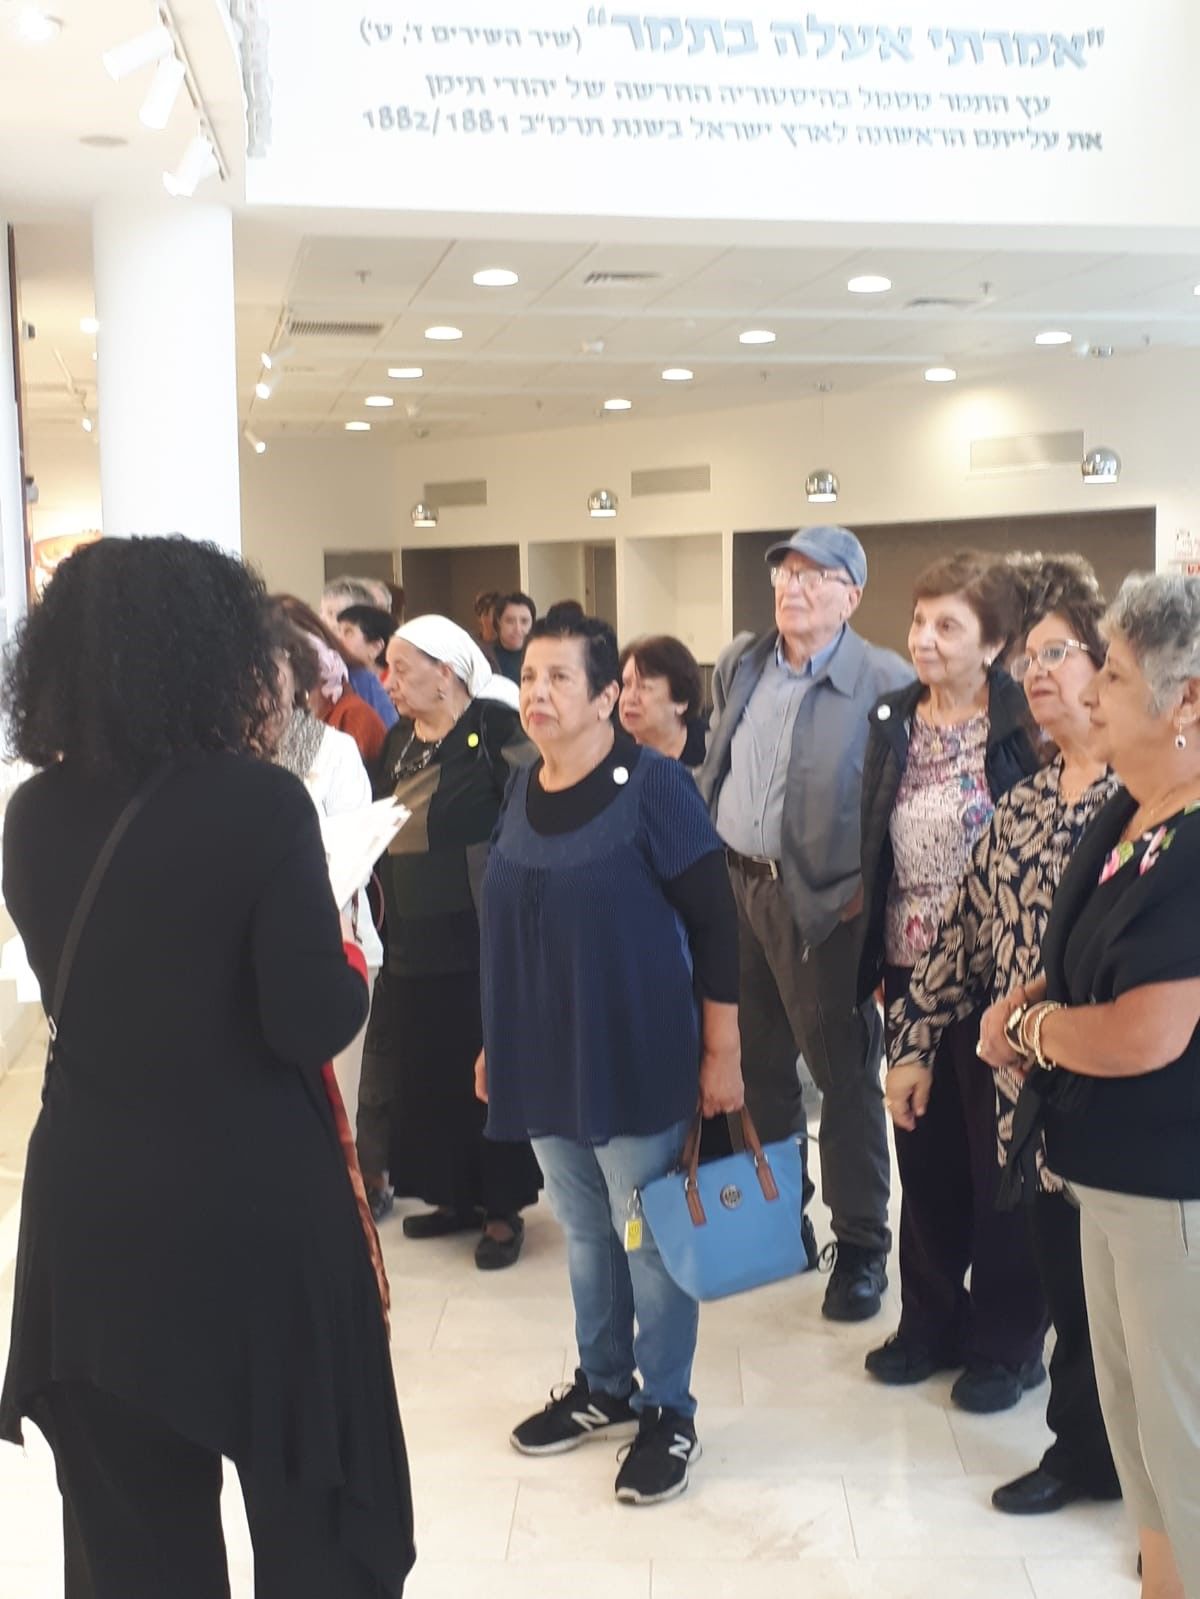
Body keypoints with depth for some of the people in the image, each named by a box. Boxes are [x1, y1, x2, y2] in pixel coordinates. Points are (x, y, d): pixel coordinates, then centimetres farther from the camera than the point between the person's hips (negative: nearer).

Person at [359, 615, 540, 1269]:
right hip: (410, 940, 7)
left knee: (486, 1071, 2)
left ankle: (503, 1207, 16)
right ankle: (455, 1195, 28)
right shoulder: (399, 742, 12)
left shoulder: (497, 733, -11)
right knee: (422, 1071, 12)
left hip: (482, 942, -7)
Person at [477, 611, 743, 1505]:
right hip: (544, 1059, 6)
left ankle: (668, 1413, 23)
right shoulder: (521, 792, 5)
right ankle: (604, 1389, 36)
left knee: (649, 1238, 7)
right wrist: (496, 1043, 16)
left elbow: (714, 922, -13)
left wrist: (722, 1053, -13)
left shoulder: (652, 785, -14)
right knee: (586, 1234, 18)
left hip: (637, 1058, -6)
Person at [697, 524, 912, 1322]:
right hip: (732, 884, 6)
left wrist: (868, 891, -15)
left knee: (844, 1071, 4)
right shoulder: (739, 664, 8)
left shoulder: (886, 681, -11)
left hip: (821, 900, -6)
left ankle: (863, 1245, 18)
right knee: (755, 1060, 18)